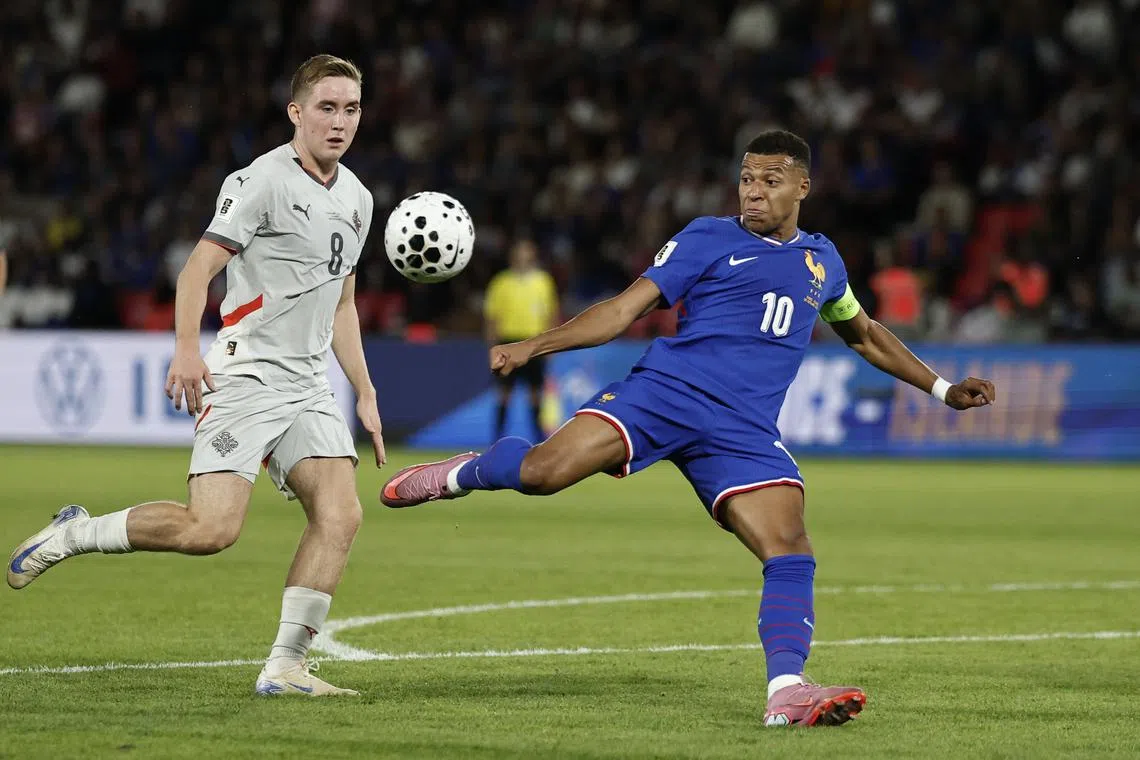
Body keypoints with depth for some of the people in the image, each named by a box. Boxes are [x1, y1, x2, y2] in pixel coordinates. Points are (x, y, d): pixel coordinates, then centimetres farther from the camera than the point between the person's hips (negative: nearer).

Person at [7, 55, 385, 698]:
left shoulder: (357, 199, 15)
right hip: (243, 376, -7)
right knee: (213, 528, -19)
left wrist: (365, 392, 21)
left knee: (341, 515, -11)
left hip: (309, 387, 7)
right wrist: (187, 350, -28)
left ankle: (286, 667, -4)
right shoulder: (263, 181, -9)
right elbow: (198, 269, -14)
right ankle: (76, 533, 3)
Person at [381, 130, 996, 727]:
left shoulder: (822, 260, 21)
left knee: (791, 555, -16)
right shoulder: (709, 238, 7)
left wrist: (942, 390, 38)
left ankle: (786, 694, -16)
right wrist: (533, 346, -8)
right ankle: (465, 473, 10)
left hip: (743, 433, 4)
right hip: (667, 391, -4)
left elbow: (865, 334, 40)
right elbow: (624, 309, 3)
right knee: (544, 470, -22)